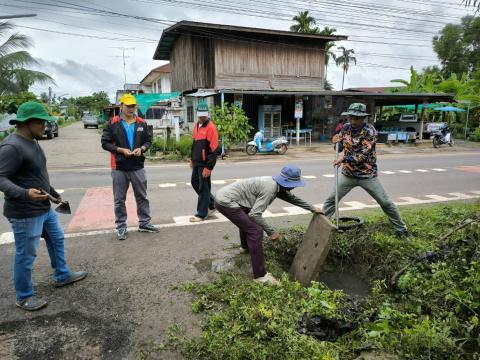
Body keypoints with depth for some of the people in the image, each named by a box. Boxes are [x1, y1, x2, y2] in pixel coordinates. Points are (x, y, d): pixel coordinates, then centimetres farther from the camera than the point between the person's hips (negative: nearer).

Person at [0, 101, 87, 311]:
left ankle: (62, 276, 42)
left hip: (44, 208, 10)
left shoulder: (32, 142, 9)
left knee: (56, 239, 23)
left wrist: (55, 194, 22)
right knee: (26, 255, 4)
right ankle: (24, 297, 23)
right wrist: (25, 193, -41)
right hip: (25, 213, -10)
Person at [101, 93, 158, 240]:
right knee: (119, 200, 7)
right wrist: (121, 150, -16)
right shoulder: (113, 123, -3)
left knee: (142, 197, 11)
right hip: (119, 168, -2)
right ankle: (121, 227, 19)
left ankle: (144, 223, 24)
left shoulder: (141, 123, 5)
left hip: (138, 167, 2)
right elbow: (105, 143, -3)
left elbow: (148, 140, 11)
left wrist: (142, 148, -9)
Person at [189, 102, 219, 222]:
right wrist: (192, 159, 19)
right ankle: (211, 204, 31)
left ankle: (201, 214, 13)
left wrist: (209, 167, -21)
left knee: (203, 187, 0)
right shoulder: (196, 125, 11)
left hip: (205, 164, -9)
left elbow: (213, 149, -19)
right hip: (197, 162, 9)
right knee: (195, 183, 17)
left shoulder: (211, 127, -15)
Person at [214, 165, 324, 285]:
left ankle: (246, 247, 60)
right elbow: (254, 214, -24)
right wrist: (271, 232, -15)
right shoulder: (270, 188, -21)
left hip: (223, 196, 10)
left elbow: (292, 198, 24)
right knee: (255, 231, -12)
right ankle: (260, 275, -7)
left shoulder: (277, 185, 8)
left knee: (246, 221, 34)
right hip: (226, 202, -10)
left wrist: (312, 209, 29)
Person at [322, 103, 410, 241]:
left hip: (367, 175, -4)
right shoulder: (346, 128, 0)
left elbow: (363, 156, -22)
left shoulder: (369, 131, -16)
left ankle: (402, 230, 21)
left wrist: (344, 159, -22)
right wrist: (337, 141, -8)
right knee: (331, 200, 1)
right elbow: (341, 147, 13)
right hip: (348, 174, 4)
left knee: (386, 203, 4)